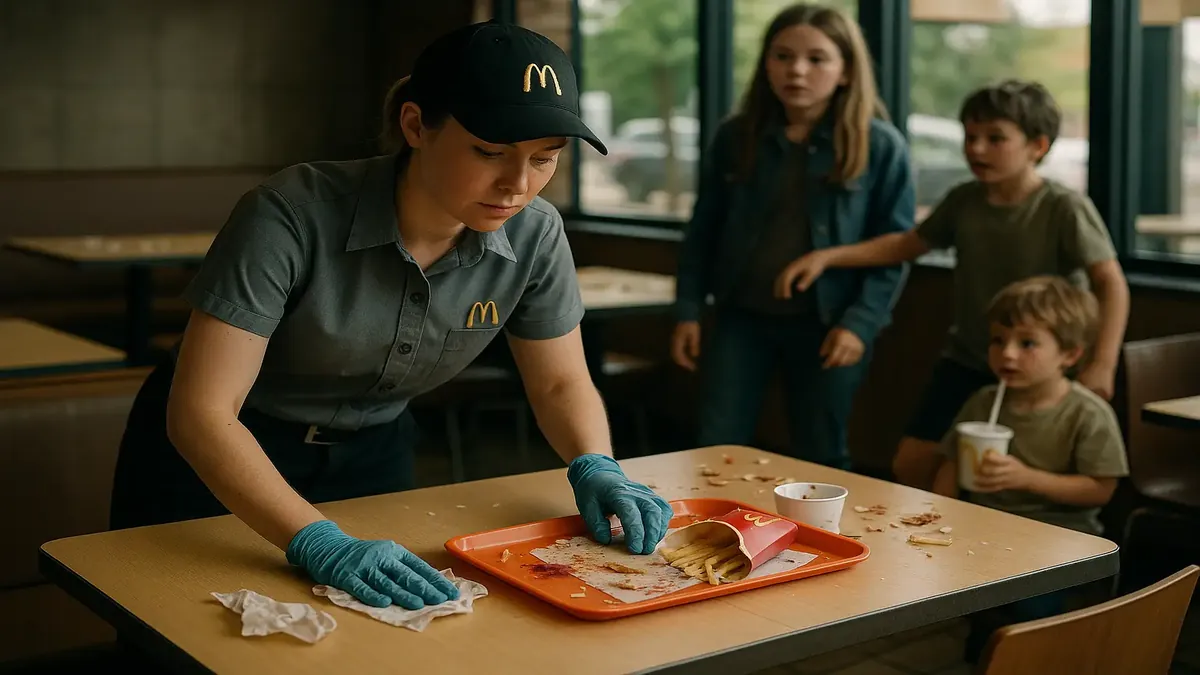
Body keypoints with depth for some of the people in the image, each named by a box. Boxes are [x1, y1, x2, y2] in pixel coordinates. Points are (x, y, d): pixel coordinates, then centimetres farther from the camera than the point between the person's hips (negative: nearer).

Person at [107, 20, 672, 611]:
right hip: (217, 458, -3)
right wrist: (321, 544, -43)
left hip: (371, 454, 4)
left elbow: (561, 382, -3)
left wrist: (595, 468, -23)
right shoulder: (294, 216, -32)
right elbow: (201, 411, -33)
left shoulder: (533, 236, -17)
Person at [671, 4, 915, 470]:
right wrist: (688, 310, 3)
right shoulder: (735, 137, 2)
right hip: (741, 317, 2)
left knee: (822, 462, 10)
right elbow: (703, 232, 8)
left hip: (827, 325, -2)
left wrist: (860, 323, -15)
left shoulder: (881, 146, -6)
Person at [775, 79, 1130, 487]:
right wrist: (827, 257, 3)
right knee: (910, 466, 7)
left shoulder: (1065, 209, -16)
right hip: (966, 363, 5)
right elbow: (906, 244, 13)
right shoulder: (963, 201, 0)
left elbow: (1112, 285, -19)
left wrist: (1102, 365, -31)